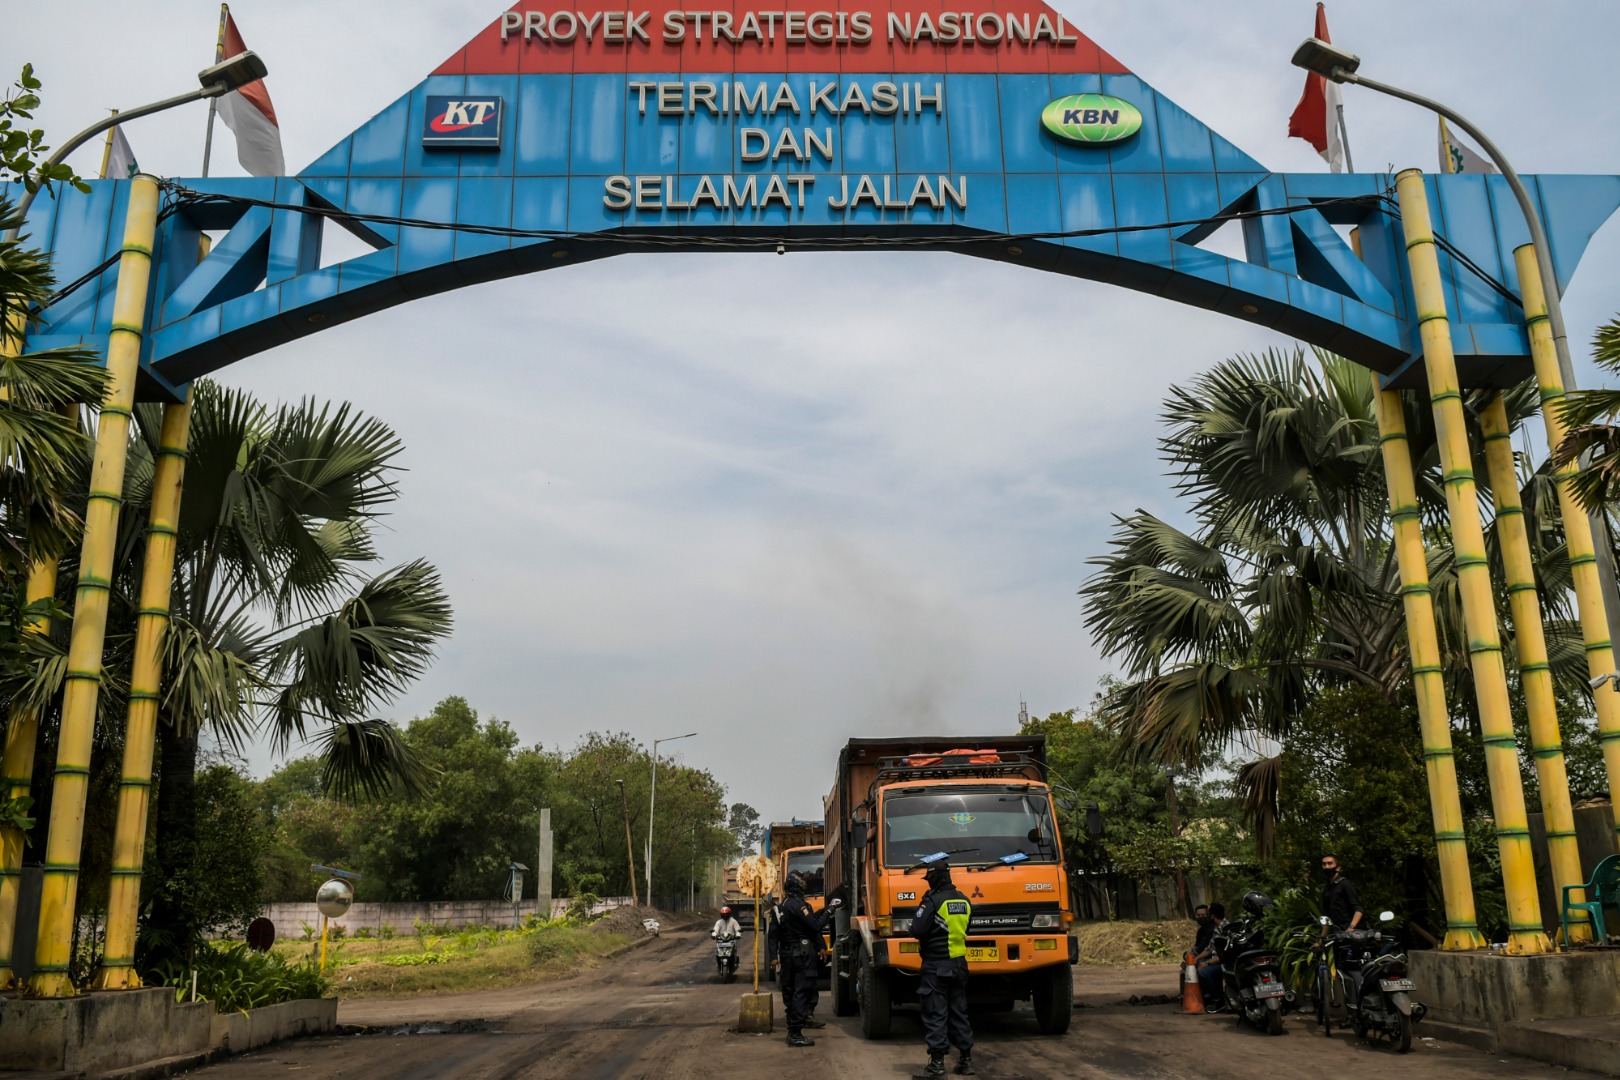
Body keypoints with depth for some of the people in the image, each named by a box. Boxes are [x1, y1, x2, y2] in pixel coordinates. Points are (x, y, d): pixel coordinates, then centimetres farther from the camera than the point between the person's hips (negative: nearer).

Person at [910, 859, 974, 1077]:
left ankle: (937, 1062, -3)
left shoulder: (933, 901, -16)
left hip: (936, 965, -6)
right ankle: (966, 1059, 16)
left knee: (935, 1014, -2)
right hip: (959, 963, 7)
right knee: (959, 1012, 14)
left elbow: (917, 931, -19)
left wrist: (922, 908, -3)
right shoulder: (964, 901, 7)